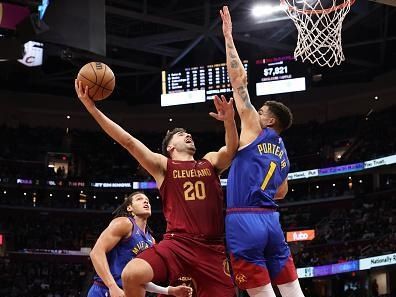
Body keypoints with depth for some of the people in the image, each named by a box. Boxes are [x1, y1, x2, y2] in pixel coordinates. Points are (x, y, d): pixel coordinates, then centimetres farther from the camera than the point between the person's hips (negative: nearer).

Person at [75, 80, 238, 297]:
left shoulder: (211, 162, 19)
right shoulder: (163, 166, 11)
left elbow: (232, 149, -1)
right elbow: (128, 141, 2)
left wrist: (229, 120, -22)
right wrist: (92, 108, -6)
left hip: (212, 248, 3)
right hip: (177, 243, -2)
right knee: (131, 274, -26)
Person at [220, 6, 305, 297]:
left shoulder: (254, 129, 3)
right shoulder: (282, 152, 21)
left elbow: (239, 79, 1)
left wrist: (228, 37, 6)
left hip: (243, 221, -7)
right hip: (271, 220, 7)